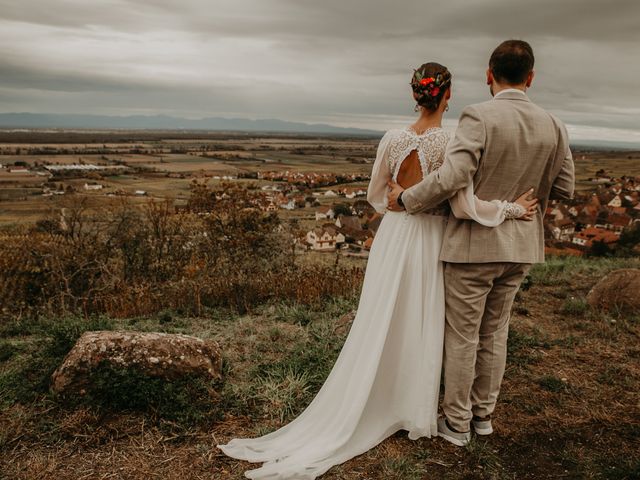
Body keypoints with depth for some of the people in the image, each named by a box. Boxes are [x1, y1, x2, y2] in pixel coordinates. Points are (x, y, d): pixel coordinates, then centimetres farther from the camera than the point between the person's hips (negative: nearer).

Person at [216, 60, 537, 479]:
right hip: (431, 243, -3)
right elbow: (466, 205, -19)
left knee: (381, 327, 12)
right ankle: (414, 412, 25)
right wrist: (514, 209, -8)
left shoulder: (393, 138, -3)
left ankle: (367, 409, 22)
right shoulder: (452, 142, -14)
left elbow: (376, 196, 5)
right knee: (422, 326, 11)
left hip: (394, 238, 3)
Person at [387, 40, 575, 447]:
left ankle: (457, 423, 21)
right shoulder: (553, 127, 1)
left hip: (474, 244, -5)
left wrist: (405, 199, -12)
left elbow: (452, 178, -26)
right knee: (495, 332, 19)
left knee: (462, 336, 8)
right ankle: (483, 413, 33)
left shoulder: (479, 117, -16)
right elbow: (564, 189, 7)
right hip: (520, 246, 6)